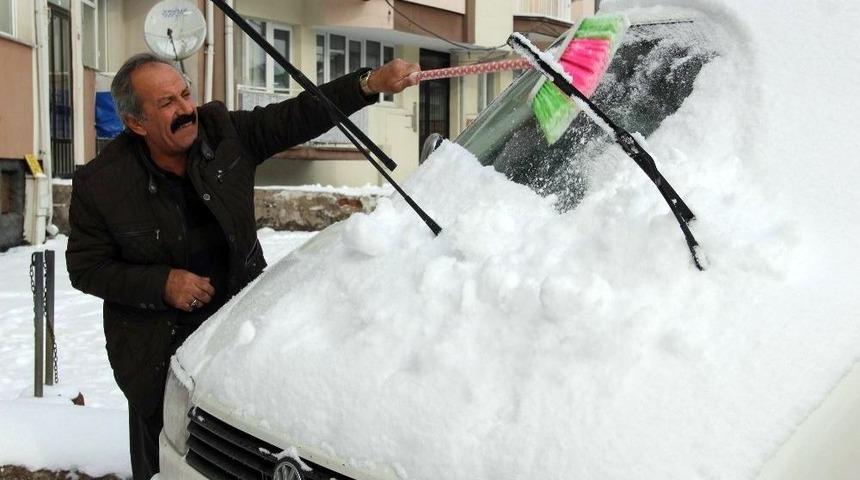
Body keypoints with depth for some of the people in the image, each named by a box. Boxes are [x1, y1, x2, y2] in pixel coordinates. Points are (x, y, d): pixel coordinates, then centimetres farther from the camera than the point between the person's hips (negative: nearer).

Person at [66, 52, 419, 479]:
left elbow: (298, 116, -7)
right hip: (156, 352, -2)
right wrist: (161, 284, -20)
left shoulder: (225, 133, -6)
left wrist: (372, 83, -18)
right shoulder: (100, 183, -14)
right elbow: (85, 268, -7)